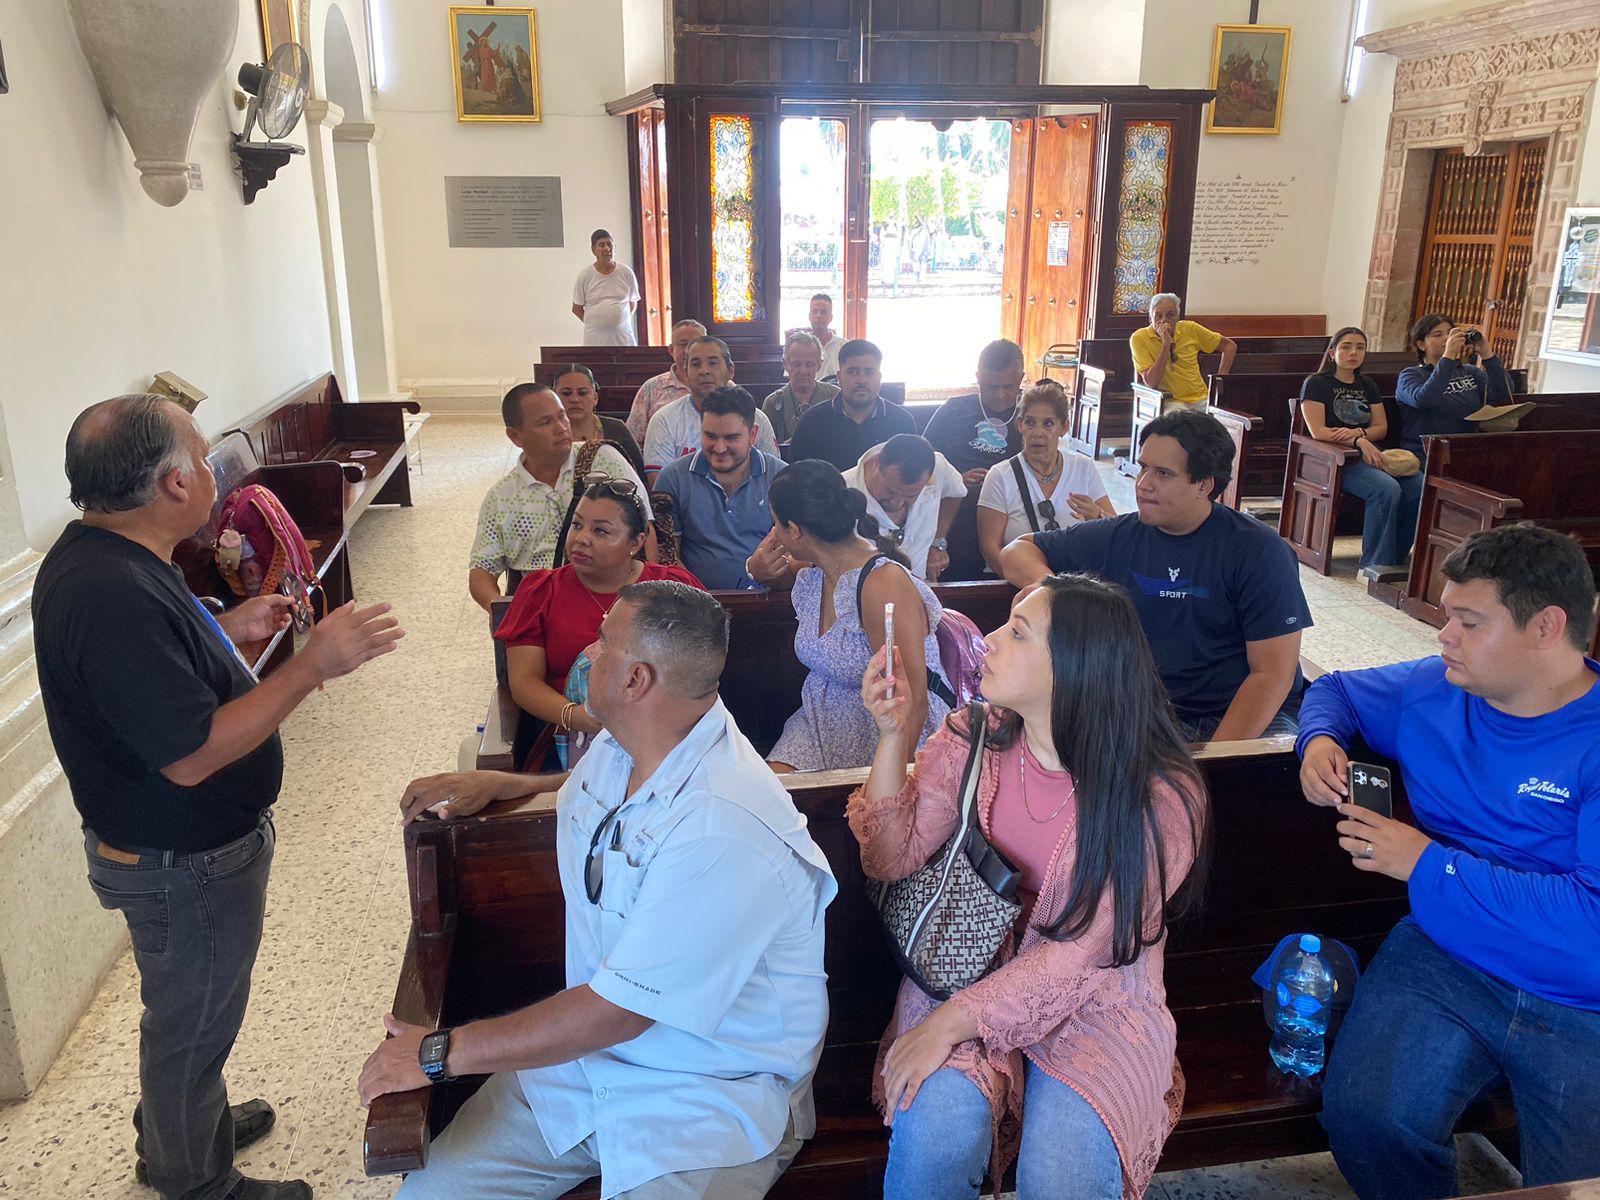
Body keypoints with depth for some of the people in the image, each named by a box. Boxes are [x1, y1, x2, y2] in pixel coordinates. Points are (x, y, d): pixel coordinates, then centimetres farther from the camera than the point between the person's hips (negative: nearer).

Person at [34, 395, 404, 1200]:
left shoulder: (99, 556, -1)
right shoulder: (114, 593, -34)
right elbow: (190, 754, -33)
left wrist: (230, 630, 6)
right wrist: (312, 665, -34)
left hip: (183, 842, 10)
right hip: (184, 864, -10)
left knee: (186, 1011, 30)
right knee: (192, 1022, 13)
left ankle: (175, 1132, 53)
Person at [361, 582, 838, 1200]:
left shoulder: (727, 830, -30)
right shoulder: (618, 749, 0)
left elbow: (620, 1009, -26)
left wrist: (443, 1051, -17)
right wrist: (497, 783, 15)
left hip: (712, 1098, -6)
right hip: (589, 1047, 7)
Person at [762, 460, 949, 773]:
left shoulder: (883, 583, -21)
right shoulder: (811, 573, 4)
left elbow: (911, 700, -24)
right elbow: (776, 574, 30)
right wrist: (759, 568, 5)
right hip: (820, 722, 6)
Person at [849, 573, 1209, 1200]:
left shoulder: (1161, 797, -15)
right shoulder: (971, 738, -4)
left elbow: (1080, 950, -16)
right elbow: (894, 859, -6)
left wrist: (951, 1022, -22)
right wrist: (891, 736, -18)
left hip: (1097, 1001, -1)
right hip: (970, 970, 2)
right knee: (937, 1132, -27)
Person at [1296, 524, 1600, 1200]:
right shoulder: (1431, 693, 6)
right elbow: (1335, 690, 26)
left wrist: (1428, 863, -15)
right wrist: (1320, 739, 2)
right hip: (1445, 961, 3)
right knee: (1363, 1116, -21)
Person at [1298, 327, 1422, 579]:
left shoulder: (1368, 387, 23)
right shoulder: (1316, 384, 4)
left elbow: (1382, 428, 15)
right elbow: (1317, 431, -8)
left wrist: (1358, 432, -9)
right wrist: (1359, 442, -19)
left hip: (1371, 454, 6)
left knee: (1420, 486, -22)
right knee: (1387, 489, -33)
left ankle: (1396, 557, -11)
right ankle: (1375, 563, -26)